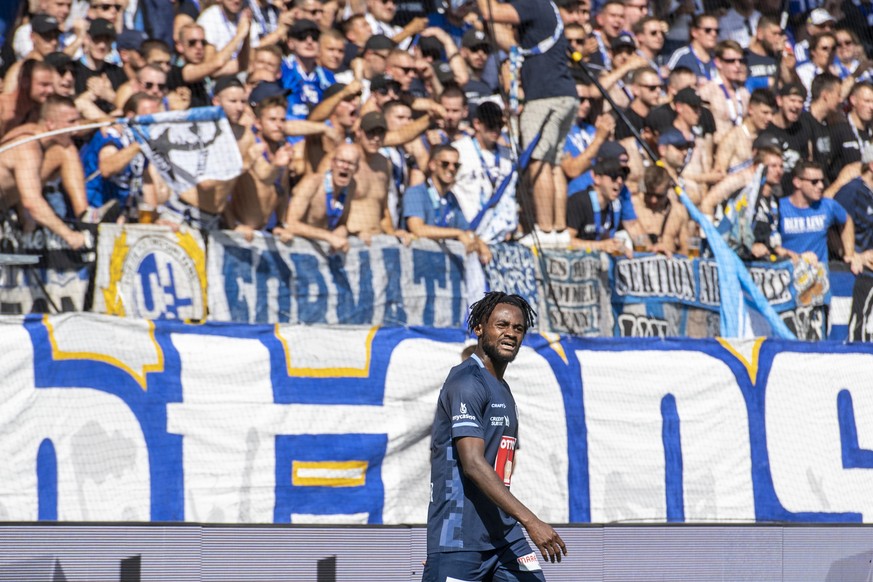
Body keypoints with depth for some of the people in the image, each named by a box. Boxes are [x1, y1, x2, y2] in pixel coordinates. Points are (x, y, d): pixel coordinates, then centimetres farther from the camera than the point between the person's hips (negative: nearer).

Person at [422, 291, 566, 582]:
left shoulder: (502, 390, 19)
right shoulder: (467, 383, -12)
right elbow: (473, 464, -22)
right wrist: (530, 521, -27)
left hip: (504, 533, 9)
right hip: (460, 538, -9)